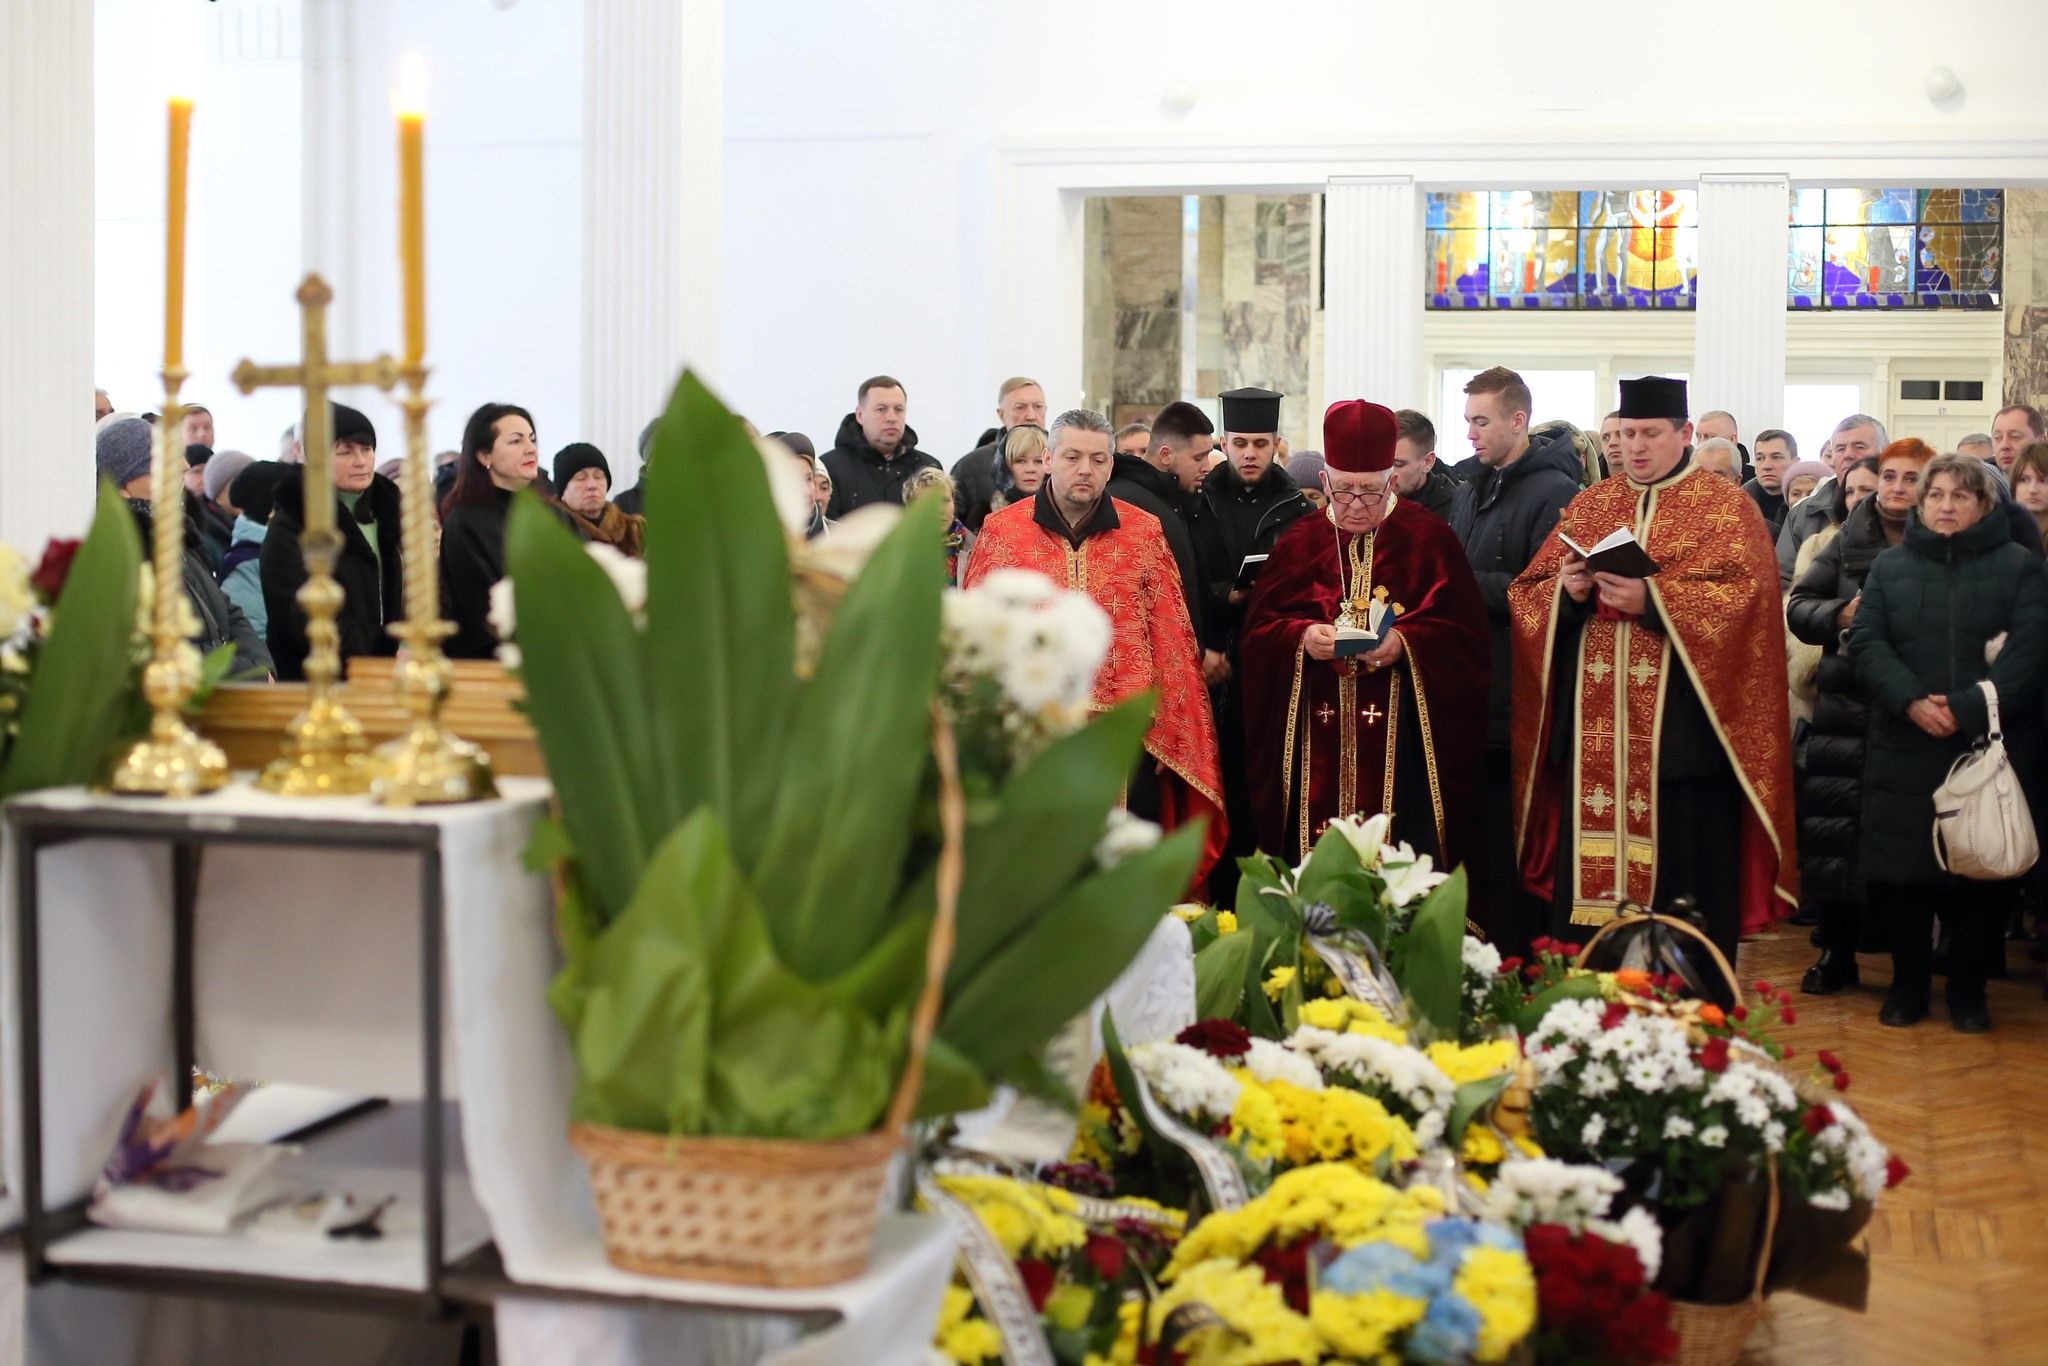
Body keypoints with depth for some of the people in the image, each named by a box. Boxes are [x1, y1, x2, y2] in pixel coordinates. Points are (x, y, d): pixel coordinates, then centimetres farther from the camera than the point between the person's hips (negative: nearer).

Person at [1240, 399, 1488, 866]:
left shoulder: (1429, 539, 3)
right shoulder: (1298, 543, 9)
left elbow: (1465, 632, -2)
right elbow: (1260, 630, 4)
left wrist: (1406, 642, -19)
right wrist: (1302, 637, -16)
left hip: (1401, 738, -1)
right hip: (1316, 738, 2)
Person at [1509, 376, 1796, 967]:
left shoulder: (1727, 506, 3)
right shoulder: (1589, 505, 17)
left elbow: (1747, 596, -12)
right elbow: (1526, 592, 12)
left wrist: (1651, 599, -20)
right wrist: (1566, 592, -10)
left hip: (1681, 732, -4)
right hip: (1594, 733, 4)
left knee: (1683, 876, -1)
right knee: (1590, 870, 3)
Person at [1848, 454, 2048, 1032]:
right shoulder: (1890, 566, 12)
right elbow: (1866, 641, 0)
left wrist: (1966, 707, -18)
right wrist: (1912, 701, -16)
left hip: (1987, 745, -1)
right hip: (1904, 750, 1)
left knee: (1980, 868, 1)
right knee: (1905, 868, 2)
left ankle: (1967, 989, 14)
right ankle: (1908, 984, 15)